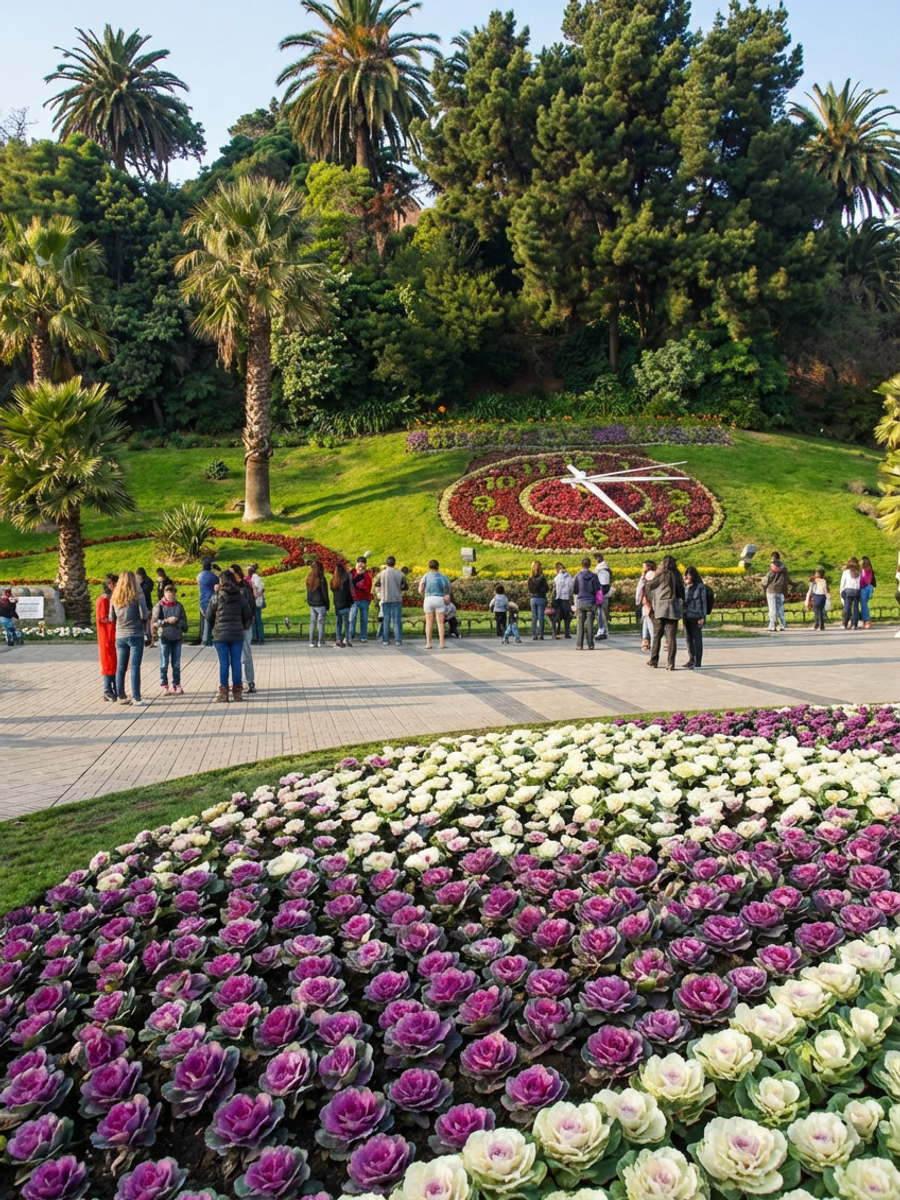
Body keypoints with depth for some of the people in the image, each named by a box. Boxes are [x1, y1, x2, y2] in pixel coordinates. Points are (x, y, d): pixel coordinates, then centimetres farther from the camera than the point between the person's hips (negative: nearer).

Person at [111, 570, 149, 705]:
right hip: (135, 635, -4)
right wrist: (148, 616, 8)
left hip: (120, 636, 4)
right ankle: (136, 698, -1)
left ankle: (121, 696, 16)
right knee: (135, 667, -2)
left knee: (120, 668, 10)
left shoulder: (115, 598, 4)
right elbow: (144, 615, -13)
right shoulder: (138, 596, -9)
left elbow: (112, 617, 7)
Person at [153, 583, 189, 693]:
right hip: (164, 637, -2)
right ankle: (164, 686, 12)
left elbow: (184, 620, 13)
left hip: (177, 637, 2)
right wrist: (167, 621, -19)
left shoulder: (179, 605, 4)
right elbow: (155, 623, -8)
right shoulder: (159, 606, -4)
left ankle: (176, 685, 17)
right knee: (164, 663, 4)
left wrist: (184, 630, 5)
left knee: (176, 663, 8)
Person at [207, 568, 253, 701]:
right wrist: (244, 627, 23)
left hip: (220, 635, -2)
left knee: (223, 663, 2)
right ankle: (237, 692, 10)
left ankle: (223, 692, 4)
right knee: (236, 663, 6)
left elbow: (209, 615, 3)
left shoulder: (217, 597, -5)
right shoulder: (241, 596, 1)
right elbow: (248, 615, 7)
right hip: (237, 635, 2)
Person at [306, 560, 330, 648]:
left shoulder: (309, 579, 3)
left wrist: (309, 602, 16)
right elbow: (325, 594, -11)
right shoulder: (321, 579, -16)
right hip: (320, 604, -6)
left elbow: (308, 592, 9)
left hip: (311, 604, 6)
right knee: (321, 623, 3)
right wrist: (327, 605, -2)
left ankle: (311, 642, 12)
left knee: (312, 622, 11)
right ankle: (320, 642, 4)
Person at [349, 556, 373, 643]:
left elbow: (368, 588, -5)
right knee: (352, 618, -6)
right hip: (354, 599, -1)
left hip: (364, 600, 1)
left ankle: (363, 636, 13)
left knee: (364, 619, 6)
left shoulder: (368, 574, 2)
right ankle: (351, 636, 3)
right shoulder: (352, 573, 3)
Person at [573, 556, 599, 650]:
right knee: (590, 624, 5)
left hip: (580, 603, 0)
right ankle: (590, 644, 5)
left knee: (580, 624, 5)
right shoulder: (594, 576, -4)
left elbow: (573, 591, 0)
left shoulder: (578, 576, -5)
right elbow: (597, 591, -1)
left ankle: (579, 645, 3)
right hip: (591, 603, 0)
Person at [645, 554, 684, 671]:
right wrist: (680, 603, 12)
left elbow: (648, 587, 2)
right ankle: (671, 663, -2)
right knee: (671, 637, 1)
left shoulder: (662, 575, -3)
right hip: (673, 609, 2)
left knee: (657, 635, 10)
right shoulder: (677, 576, 5)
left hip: (660, 609, -2)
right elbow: (682, 592, 5)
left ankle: (653, 660, 17)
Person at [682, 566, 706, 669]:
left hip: (696, 616, -6)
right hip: (686, 616, 6)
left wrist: (702, 617, -9)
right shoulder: (685, 586, 13)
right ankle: (691, 660, 18)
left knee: (697, 639, -2)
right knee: (688, 639, 10)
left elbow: (703, 601, -5)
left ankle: (698, 662, 1)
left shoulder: (700, 586, -4)